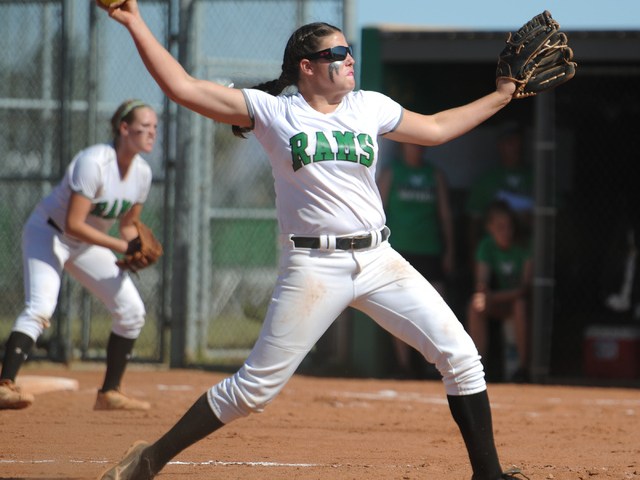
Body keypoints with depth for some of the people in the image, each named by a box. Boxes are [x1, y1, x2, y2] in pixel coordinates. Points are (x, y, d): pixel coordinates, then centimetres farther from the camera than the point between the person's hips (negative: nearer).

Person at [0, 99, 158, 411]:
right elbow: (73, 224, -31)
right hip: (48, 233, -8)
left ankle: (110, 394, 13)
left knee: (132, 311, 4)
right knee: (40, 308, -28)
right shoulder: (93, 162, -28)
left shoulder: (142, 173, -5)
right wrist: (120, 246, -31)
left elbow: (127, 225, 9)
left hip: (87, 245, 8)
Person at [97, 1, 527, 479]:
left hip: (378, 261, 4)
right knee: (255, 386, -5)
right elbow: (183, 87, -6)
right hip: (314, 268, -4)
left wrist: (501, 96, 23)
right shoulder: (273, 112, -2)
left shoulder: (369, 107, 10)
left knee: (460, 355, -4)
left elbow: (436, 128, 25)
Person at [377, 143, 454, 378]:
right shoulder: (390, 173, 6)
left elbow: (445, 215, 14)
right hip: (399, 251, -2)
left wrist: (448, 251, 8)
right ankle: (404, 365, 0)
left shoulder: (435, 175, 13)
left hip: (430, 252, 2)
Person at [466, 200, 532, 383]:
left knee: (521, 304, -38)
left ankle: (523, 366, -32)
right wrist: (482, 293, -37)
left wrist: (495, 297, -37)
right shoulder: (487, 246, -4)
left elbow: (527, 286, -24)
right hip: (497, 303, 3)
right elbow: (482, 282, -11)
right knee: (476, 306, -27)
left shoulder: (525, 247, -16)